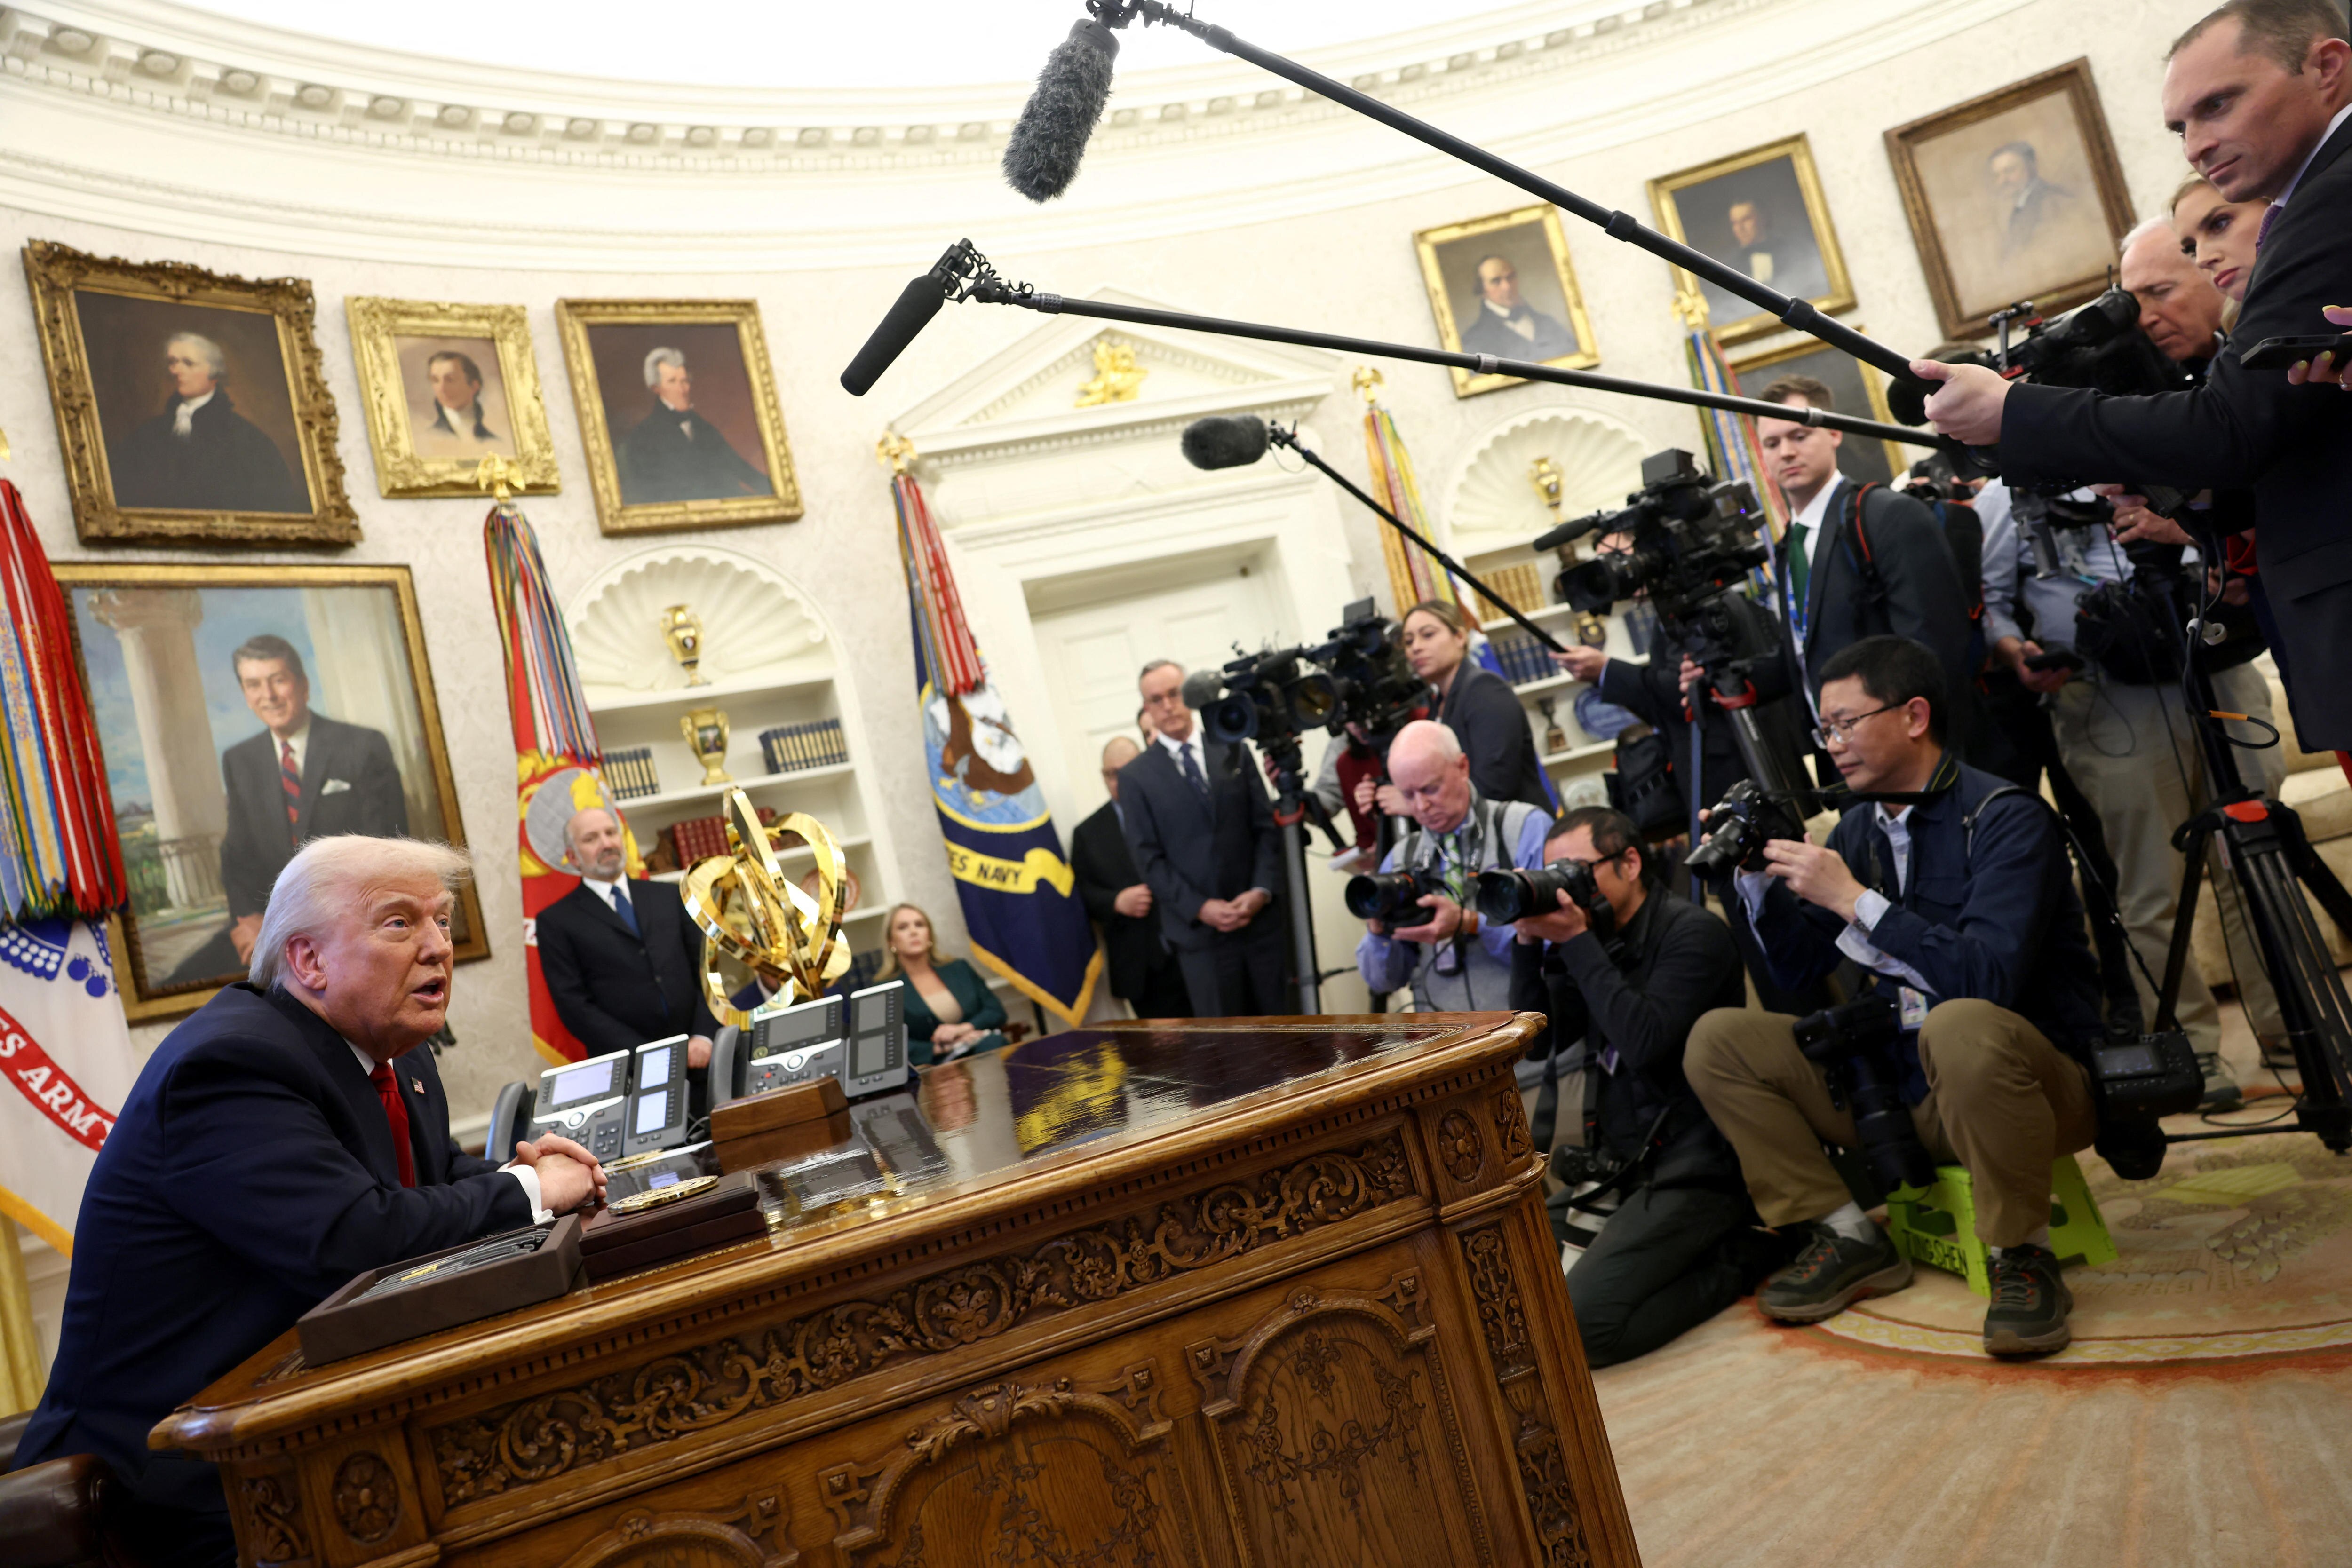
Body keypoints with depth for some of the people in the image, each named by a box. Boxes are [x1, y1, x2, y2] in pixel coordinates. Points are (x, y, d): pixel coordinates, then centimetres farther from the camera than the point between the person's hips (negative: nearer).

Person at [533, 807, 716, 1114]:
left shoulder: (669, 896, 15)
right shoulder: (556, 922, 4)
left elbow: (704, 969, 10)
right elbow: (574, 1005, -3)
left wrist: (704, 1036, -6)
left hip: (697, 1060, 3)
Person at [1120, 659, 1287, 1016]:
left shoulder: (1233, 752, 8)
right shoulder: (1135, 776, 2)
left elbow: (1267, 827, 6)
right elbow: (1149, 858, -2)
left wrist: (1261, 891, -9)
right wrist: (1200, 908, -13)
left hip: (1262, 916, 2)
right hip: (1200, 930, -2)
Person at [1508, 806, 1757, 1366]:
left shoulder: (1692, 933, -10)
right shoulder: (1598, 941, 12)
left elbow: (1645, 1041, -23)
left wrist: (1577, 941, -18)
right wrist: (1529, 941, -3)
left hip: (1694, 1167, -9)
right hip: (1622, 1162, 9)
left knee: (1574, 1327, -23)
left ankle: (1734, 1257, -2)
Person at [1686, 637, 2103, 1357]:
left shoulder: (2004, 819, -15)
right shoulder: (1859, 826, 7)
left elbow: (1991, 980, -30)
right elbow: (1797, 967, 10)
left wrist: (1854, 899, -27)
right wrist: (1757, 875, -5)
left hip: (2036, 1085, -7)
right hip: (1904, 1088, 7)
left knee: (1960, 1027, -40)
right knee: (1718, 1040, -4)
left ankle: (2024, 1256, -16)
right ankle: (1850, 1237, -1)